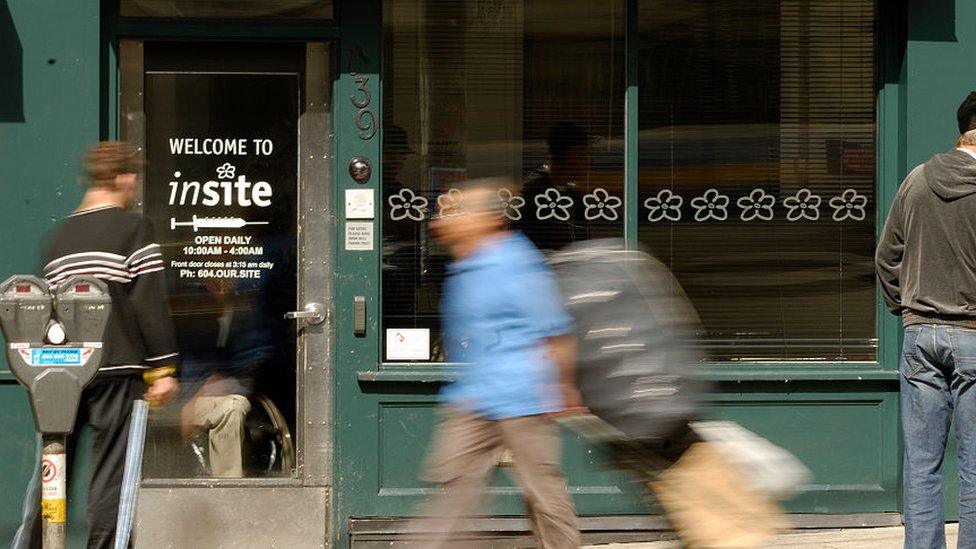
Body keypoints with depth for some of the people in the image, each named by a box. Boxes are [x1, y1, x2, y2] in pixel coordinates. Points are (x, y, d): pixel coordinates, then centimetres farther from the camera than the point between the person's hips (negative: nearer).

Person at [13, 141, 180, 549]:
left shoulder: (59, 235, 12)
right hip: (117, 368, -5)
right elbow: (150, 302, -9)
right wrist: (164, 368, -7)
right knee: (109, 472, -1)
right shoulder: (134, 228, -4)